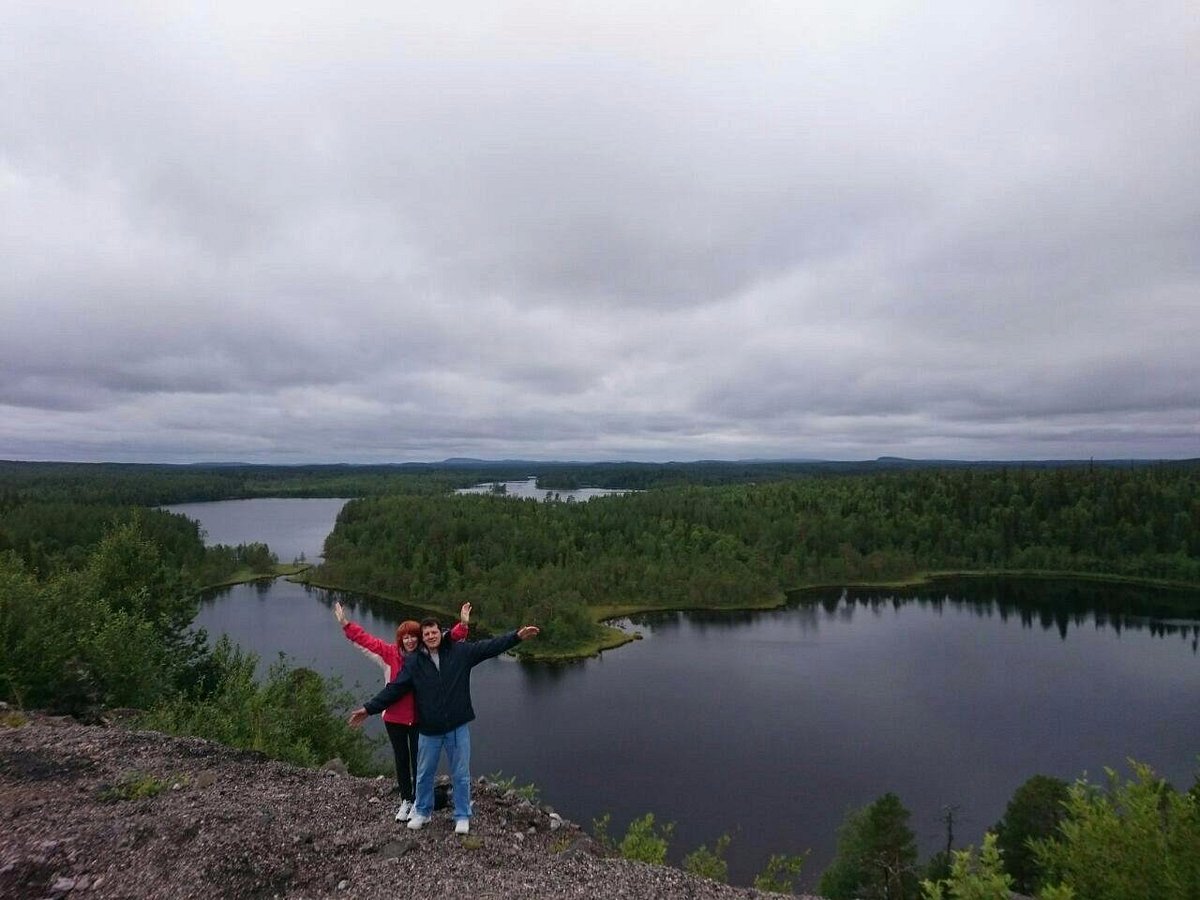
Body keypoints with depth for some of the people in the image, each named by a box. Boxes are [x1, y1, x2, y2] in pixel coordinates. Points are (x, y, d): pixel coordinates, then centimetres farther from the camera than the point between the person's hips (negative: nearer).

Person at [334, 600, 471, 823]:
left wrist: (463, 624, -23)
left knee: (417, 760, 10)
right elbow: (365, 639, -2)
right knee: (401, 760, 16)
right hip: (395, 718, 2)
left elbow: (452, 639, -8)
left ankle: (417, 802, 27)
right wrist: (344, 623, -4)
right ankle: (405, 800, 33)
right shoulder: (391, 653, -6)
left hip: (420, 719, -1)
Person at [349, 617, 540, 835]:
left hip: (457, 727, -1)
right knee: (424, 774, 18)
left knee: (461, 775, 11)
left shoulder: (461, 652, -5)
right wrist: (369, 708, -4)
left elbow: (491, 646, -8)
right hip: (429, 729, 1)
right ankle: (422, 812, 41)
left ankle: (462, 816, 30)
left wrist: (517, 636, -16)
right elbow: (394, 688, 0)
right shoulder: (413, 661, -4)